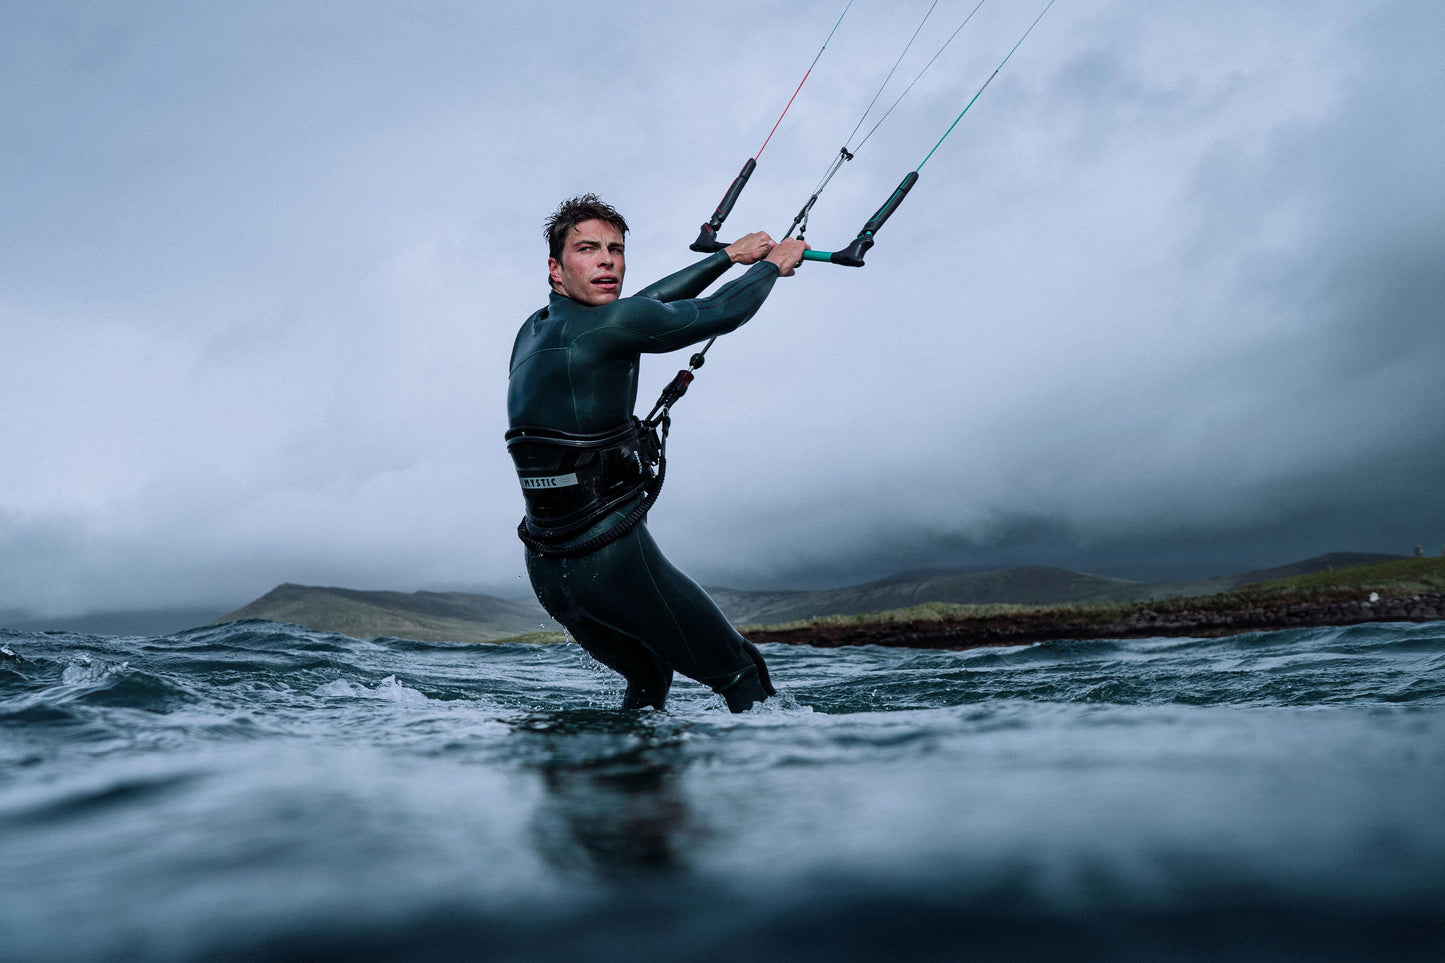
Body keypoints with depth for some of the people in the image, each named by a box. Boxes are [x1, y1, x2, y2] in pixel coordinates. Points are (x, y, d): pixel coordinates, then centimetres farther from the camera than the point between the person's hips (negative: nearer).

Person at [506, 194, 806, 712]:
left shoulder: (536, 329, 10)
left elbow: (644, 304, 21)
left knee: (649, 678, 29)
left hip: (546, 570, 9)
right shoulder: (606, 326, -15)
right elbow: (722, 314, -3)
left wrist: (729, 254, 28)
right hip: (614, 559, -9)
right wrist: (773, 264, 17)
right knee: (741, 674, 8)